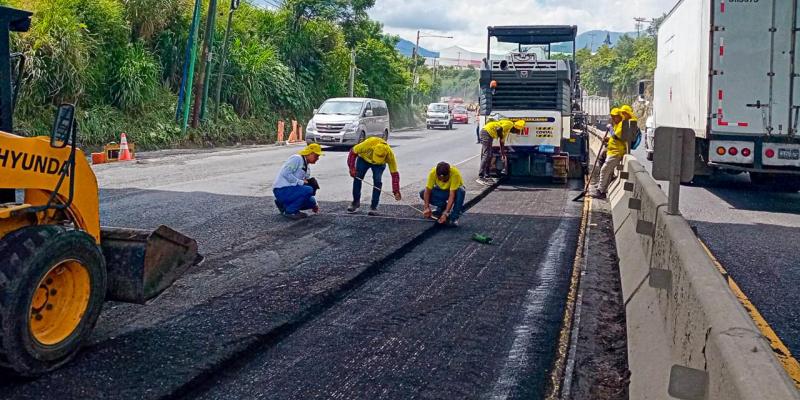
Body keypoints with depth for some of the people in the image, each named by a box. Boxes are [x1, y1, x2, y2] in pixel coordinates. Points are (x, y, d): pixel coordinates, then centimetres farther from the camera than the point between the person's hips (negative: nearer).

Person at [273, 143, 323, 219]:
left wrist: (314, 204, 21)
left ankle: (285, 205, 13)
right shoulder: (297, 159, -10)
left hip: (291, 190, 9)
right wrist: (301, 182, -19)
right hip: (281, 190, -9)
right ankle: (289, 211, -13)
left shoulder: (307, 168, 17)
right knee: (308, 190, -25)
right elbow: (285, 173, -22)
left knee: (311, 201, 3)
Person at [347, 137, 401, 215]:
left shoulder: (390, 154, -37)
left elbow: (394, 174, -29)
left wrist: (396, 191, -31)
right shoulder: (367, 144, -41)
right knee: (357, 178, -7)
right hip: (363, 159, 1)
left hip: (379, 164, 0)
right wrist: (352, 168, -26)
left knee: (377, 181, -18)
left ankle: (374, 207, -9)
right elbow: (353, 152, -23)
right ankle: (355, 203, 13)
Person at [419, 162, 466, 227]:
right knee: (422, 193, -22)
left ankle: (454, 218, -24)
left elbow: (452, 195, -37)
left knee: (461, 191, -37)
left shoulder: (455, 173, -35)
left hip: (454, 191, -3)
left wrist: (446, 213, -43)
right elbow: (427, 190, -26)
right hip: (441, 191, 3)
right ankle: (443, 206, -4)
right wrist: (426, 208, -38)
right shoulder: (433, 173, -28)